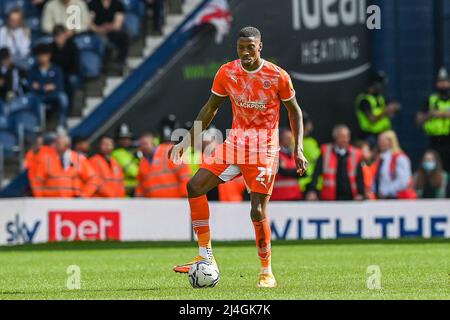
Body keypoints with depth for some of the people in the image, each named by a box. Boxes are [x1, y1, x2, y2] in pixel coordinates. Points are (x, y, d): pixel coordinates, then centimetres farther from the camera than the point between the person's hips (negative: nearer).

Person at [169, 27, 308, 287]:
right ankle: (206, 256, -2)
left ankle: (267, 272, 5)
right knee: (195, 186, -10)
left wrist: (298, 149, -6)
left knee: (258, 211, -12)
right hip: (235, 142, 4)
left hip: (264, 148, -4)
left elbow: (294, 110, 2)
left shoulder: (278, 76, -10)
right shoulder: (227, 73, -1)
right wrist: (189, 141, 6)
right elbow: (211, 108, 11)